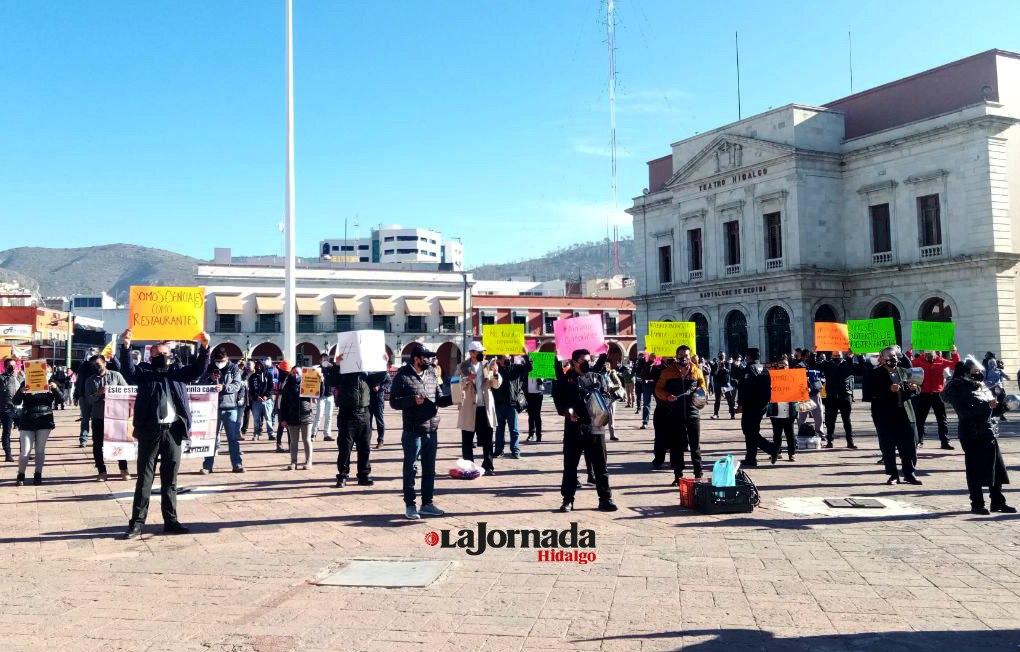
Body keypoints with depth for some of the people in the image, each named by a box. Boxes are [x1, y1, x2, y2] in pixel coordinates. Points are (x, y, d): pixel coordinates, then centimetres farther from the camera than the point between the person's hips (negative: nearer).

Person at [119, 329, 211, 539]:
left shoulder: (178, 371, 15)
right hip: (150, 431, -2)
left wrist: (204, 348, -12)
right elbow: (128, 371, -10)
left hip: (173, 431, 2)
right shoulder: (144, 370, 8)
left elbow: (198, 370, 3)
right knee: (144, 478, 1)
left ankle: (171, 521, 15)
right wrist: (126, 348, -25)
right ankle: (137, 523, 4)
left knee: (170, 479, 10)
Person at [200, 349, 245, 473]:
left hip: (230, 407, -1)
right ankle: (207, 466, 12)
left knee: (233, 438, 3)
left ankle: (237, 464, 8)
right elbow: (200, 384, 5)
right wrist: (210, 378, -13)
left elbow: (237, 385, -7)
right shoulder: (209, 369, 10)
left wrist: (224, 387, -24)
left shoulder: (234, 368, 4)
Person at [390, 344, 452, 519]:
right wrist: (413, 400, -22)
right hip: (413, 431, -6)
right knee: (410, 469, 4)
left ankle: (427, 503, 25)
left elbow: (439, 399, 14)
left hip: (431, 430, 6)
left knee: (429, 470, 13)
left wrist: (452, 399, -5)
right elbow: (393, 401, -9)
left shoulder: (432, 375, 10)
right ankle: (410, 505, 14)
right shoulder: (403, 376, -7)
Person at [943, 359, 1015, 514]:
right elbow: (964, 411, -21)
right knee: (975, 471, -1)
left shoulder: (979, 385, 16)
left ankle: (997, 502, 18)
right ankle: (977, 504, 7)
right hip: (972, 435, -8)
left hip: (989, 433, 8)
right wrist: (986, 405, -22)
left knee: (996, 469, 9)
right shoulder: (957, 388, -8)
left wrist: (1000, 405, 4)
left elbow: (991, 411, 23)